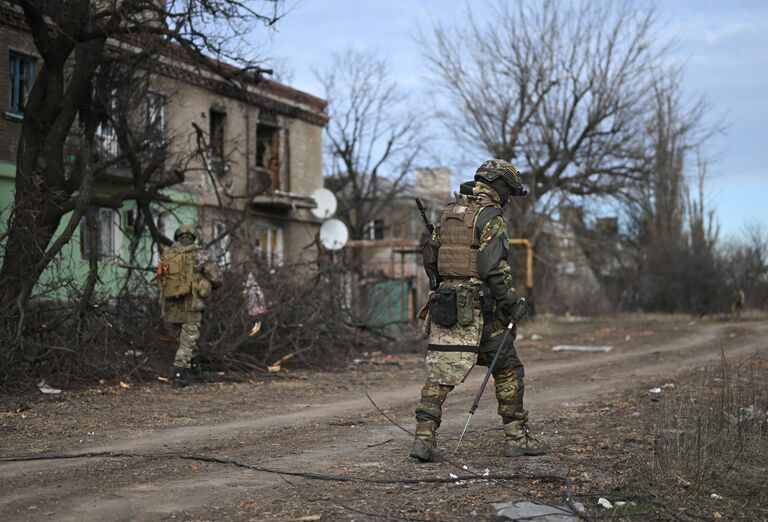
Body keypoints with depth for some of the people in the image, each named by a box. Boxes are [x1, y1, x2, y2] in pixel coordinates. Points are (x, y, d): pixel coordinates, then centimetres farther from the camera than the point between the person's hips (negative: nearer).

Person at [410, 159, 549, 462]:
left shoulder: (449, 213, 13)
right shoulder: (491, 217, -10)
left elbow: (430, 257, 17)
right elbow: (495, 269, -18)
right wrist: (513, 304, -10)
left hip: (445, 306, 6)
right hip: (479, 309, -6)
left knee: (440, 373, 4)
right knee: (508, 370, 7)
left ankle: (424, 437, -4)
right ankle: (516, 438, 12)